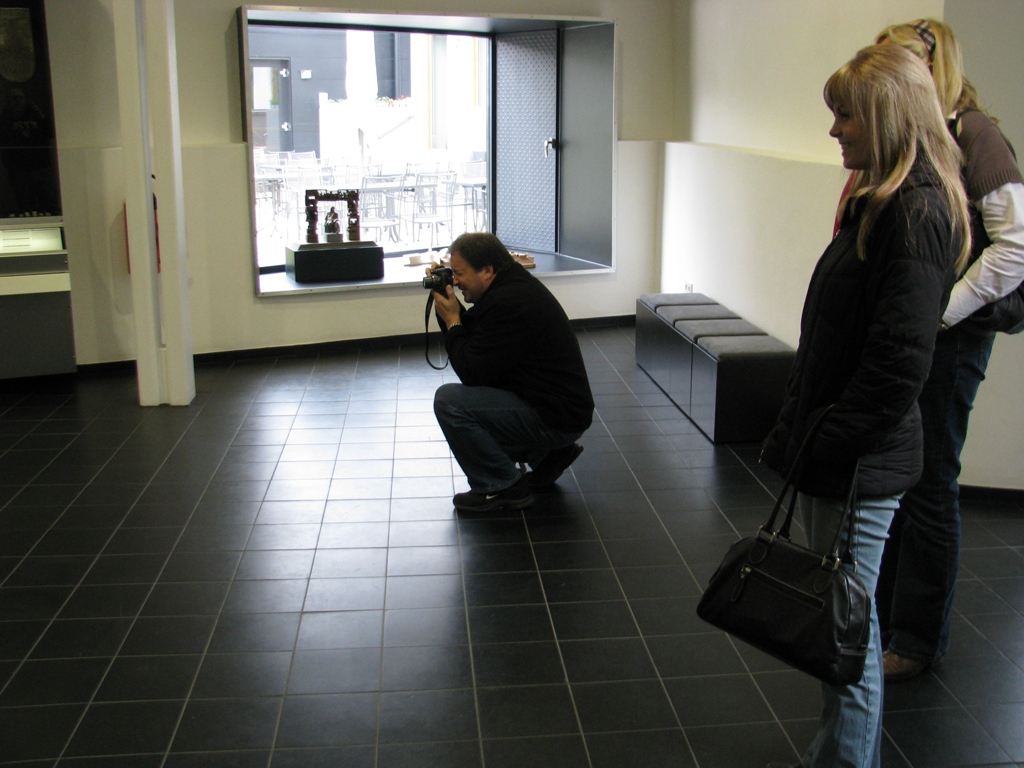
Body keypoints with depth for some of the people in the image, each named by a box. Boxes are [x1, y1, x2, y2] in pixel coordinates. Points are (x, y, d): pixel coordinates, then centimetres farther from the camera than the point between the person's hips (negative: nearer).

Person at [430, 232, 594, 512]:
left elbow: (472, 373, -20)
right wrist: (450, 311, 4)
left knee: (449, 401, -17)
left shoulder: (508, 303, -23)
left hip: (556, 416, -11)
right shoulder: (511, 285, 9)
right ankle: (547, 454, 19)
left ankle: (503, 487, -5)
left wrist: (452, 321, -10)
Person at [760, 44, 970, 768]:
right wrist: (801, 431, 16)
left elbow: (899, 360, -24)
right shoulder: (882, 199, 12)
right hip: (842, 448, 10)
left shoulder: (917, 211, -18)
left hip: (862, 462, -10)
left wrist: (830, 448, -20)